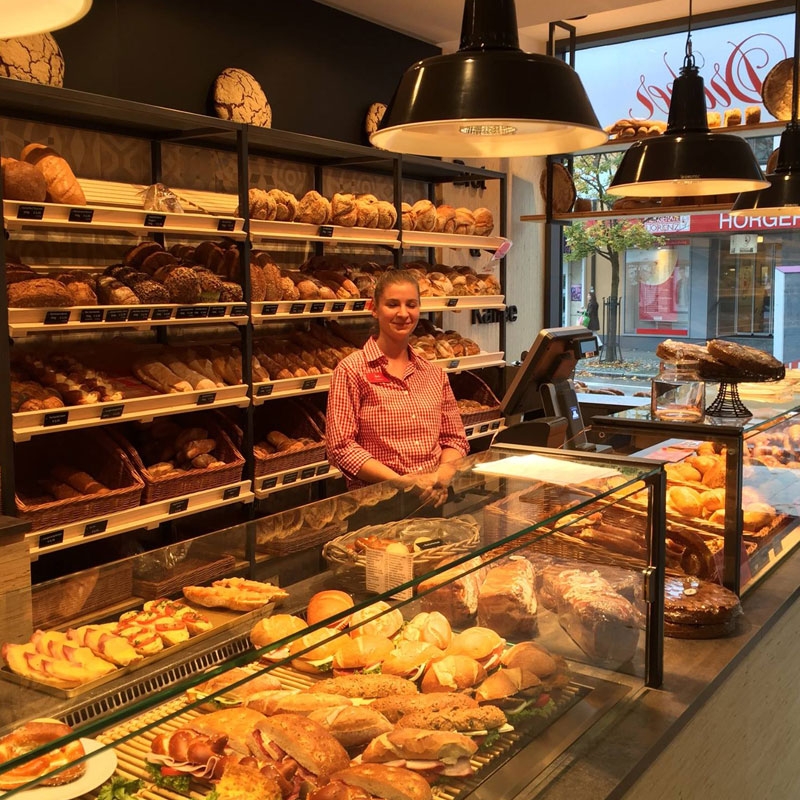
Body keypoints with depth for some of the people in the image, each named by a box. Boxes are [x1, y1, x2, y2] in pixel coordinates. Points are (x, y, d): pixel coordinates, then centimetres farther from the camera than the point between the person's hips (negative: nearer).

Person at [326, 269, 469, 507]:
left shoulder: (434, 373, 15)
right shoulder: (352, 370, 0)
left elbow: (455, 439, 16)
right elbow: (341, 447, -6)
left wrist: (443, 476, -5)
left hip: (436, 497, 4)